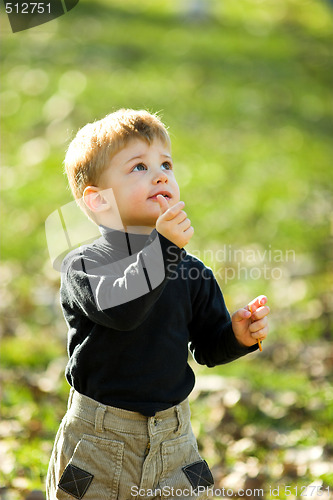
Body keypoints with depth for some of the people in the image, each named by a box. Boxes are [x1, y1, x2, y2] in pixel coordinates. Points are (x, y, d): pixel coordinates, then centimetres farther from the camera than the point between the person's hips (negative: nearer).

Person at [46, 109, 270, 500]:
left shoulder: (190, 271, 3)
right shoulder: (83, 265, -11)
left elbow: (208, 347, 10)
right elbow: (118, 308, -31)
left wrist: (239, 335, -11)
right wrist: (163, 248, -37)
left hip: (172, 440, 3)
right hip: (99, 441, -3)